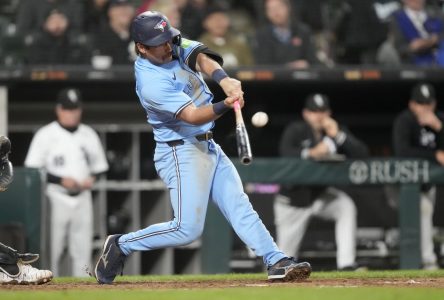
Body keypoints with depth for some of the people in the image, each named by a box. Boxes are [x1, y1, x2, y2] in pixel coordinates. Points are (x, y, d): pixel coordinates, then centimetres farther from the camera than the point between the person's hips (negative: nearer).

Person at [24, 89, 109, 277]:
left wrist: (92, 178, -4)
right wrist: (61, 180, -17)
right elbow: (32, 170, -7)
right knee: (51, 248, -6)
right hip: (56, 198, -4)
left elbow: (99, 166, 19)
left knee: (83, 247, 3)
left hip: (82, 197, 4)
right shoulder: (46, 135, -4)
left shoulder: (88, 134, 10)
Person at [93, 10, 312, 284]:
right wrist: (226, 105, -47)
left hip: (208, 147, 8)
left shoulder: (174, 45, 1)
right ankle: (121, 245, 3)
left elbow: (202, 58, -18)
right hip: (181, 152, -8)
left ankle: (277, 262, -5)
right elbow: (193, 116, -29)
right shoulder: (151, 83, -23)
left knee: (240, 206, 0)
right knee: (188, 228, -11)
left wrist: (224, 79, -39)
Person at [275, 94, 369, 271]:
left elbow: (362, 154, -16)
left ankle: (346, 264, -31)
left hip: (321, 195, 3)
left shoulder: (336, 129, -4)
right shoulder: (296, 130, -14)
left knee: (346, 206, -29)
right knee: (285, 256, 2)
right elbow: (285, 151, -36)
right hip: (293, 200, -3)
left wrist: (337, 135, -28)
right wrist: (311, 153, -52)